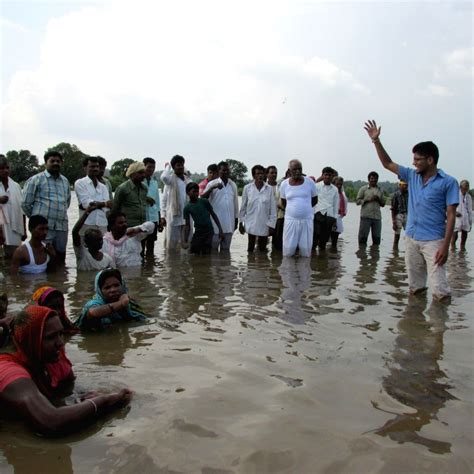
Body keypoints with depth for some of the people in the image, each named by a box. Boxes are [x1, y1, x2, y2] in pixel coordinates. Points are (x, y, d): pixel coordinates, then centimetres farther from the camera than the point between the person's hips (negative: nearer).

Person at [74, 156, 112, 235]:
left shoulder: (103, 187, 17)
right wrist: (104, 204, -17)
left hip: (103, 225, 4)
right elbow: (86, 202, -9)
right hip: (87, 224, -4)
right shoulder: (80, 183, 4)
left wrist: (93, 204, -16)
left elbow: (106, 207, 2)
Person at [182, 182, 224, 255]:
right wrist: (185, 241, -10)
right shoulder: (187, 208, 0)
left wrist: (220, 230, -3)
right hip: (198, 232, 2)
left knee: (206, 254, -7)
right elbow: (187, 225, 1)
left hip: (209, 232, -2)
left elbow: (213, 215, 3)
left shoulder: (204, 201, -3)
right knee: (194, 253, -1)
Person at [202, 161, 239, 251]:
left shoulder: (233, 185, 11)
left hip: (229, 223, 4)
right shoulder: (212, 184, -2)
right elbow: (203, 198, -13)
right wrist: (212, 188, -26)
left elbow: (235, 203, 15)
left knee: (226, 248, 11)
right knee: (213, 248, 2)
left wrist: (236, 219, 14)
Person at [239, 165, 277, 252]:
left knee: (262, 249, 8)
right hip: (251, 224, 0)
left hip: (264, 224, 0)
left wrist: (271, 224, -3)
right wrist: (241, 222, 5)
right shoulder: (247, 188, -2)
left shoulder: (269, 189, -3)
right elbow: (243, 206, 5)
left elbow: (273, 208, 0)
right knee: (250, 248, 7)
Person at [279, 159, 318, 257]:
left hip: (307, 220, 0)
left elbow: (315, 200, 10)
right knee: (288, 250, 0)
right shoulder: (284, 184, 0)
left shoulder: (309, 182, -2)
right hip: (290, 220, 0)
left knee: (306, 250, 4)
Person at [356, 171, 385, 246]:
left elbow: (383, 204, 17)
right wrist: (368, 200, -11)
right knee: (363, 237, -5)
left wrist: (378, 199, -3)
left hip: (377, 217, 3)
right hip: (365, 216, -3)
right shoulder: (363, 189, 8)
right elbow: (358, 201, 1)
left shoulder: (380, 190, 17)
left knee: (377, 238, 2)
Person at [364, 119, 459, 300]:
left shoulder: (448, 182, -6)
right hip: (411, 239, 6)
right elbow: (387, 164, 16)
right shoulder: (412, 176, 9)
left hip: (433, 241, -5)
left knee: (440, 291, -10)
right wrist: (376, 141, 6)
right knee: (414, 288, 13)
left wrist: (445, 246, -15)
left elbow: (451, 215, -8)